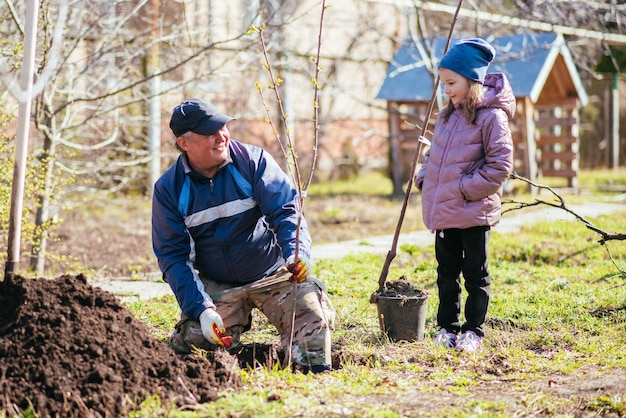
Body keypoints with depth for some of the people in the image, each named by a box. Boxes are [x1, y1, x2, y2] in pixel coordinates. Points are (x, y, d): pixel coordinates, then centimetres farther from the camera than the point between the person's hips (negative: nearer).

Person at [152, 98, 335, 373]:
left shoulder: (253, 160, -9)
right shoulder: (168, 189, -6)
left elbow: (285, 211, -14)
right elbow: (172, 255, -6)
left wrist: (297, 254, -36)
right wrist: (201, 309, -19)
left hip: (274, 275, -1)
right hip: (217, 287, 1)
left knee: (313, 319, -22)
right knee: (193, 343, -15)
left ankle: (315, 378, 9)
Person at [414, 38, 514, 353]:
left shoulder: (491, 116, -13)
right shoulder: (448, 114, 11)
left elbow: (499, 166, -16)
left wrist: (465, 189, -18)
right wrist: (424, 179, 6)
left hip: (474, 212, -7)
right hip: (441, 209, 7)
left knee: (475, 274, 5)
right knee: (446, 273, 14)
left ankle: (474, 331, 15)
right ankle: (447, 328, 24)